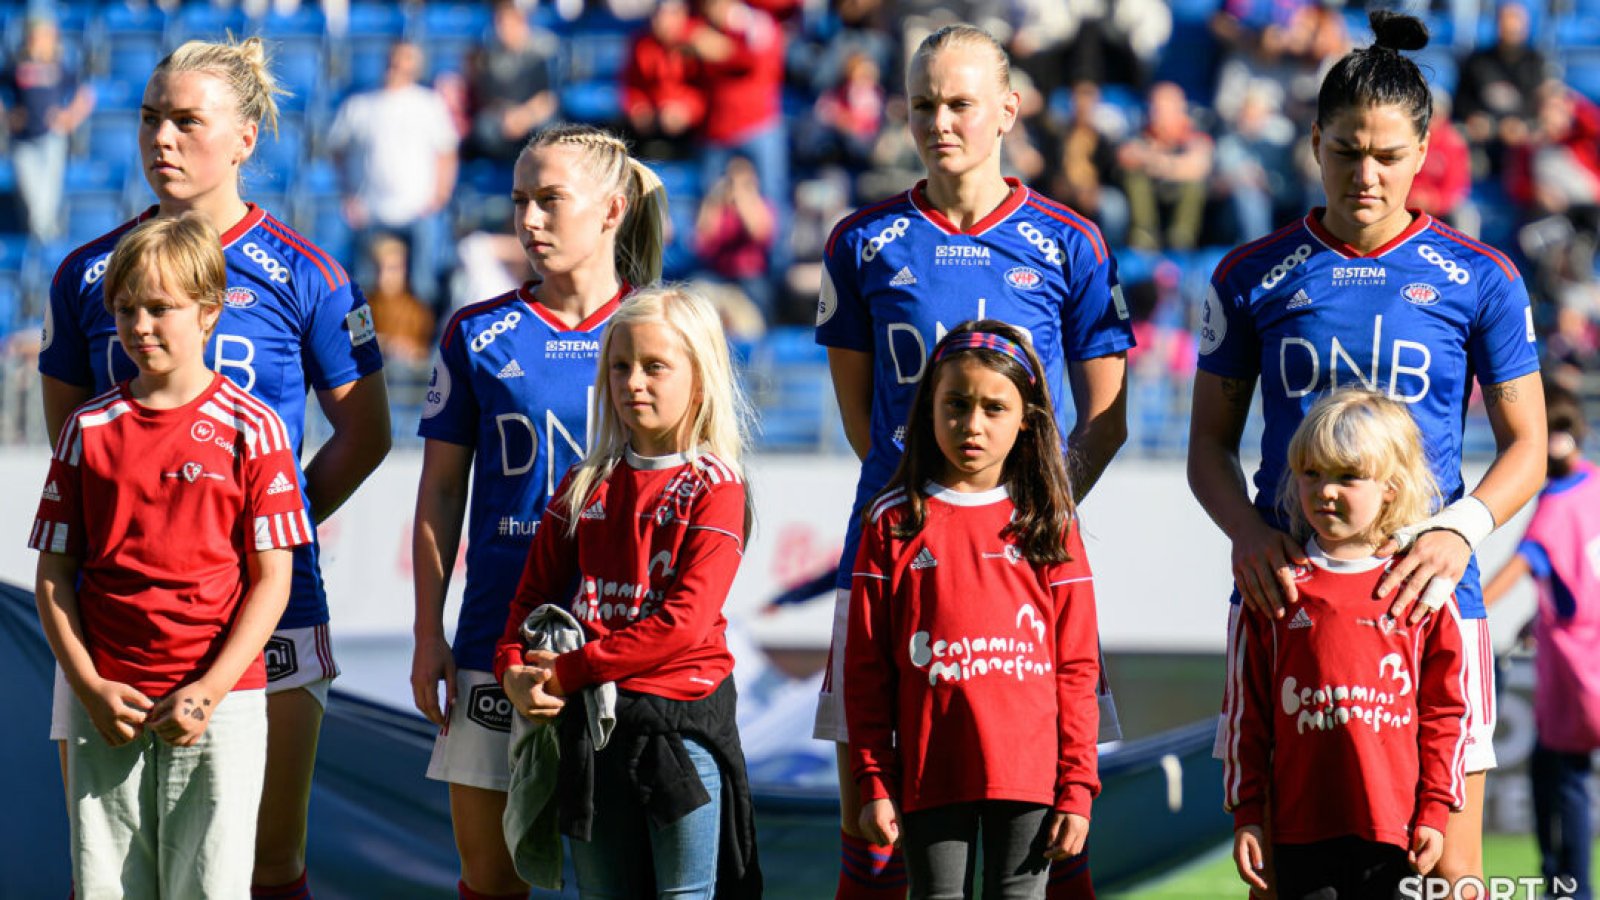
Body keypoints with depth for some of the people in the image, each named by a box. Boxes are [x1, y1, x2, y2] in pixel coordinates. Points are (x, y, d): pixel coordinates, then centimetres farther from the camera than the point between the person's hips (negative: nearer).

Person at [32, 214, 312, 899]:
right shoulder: (90, 429, 8)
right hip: (106, 704, 2)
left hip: (220, 701, -2)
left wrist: (210, 692, -11)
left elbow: (271, 579, -2)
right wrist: (91, 688, -5)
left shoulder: (250, 428, 0)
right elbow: (54, 576, 8)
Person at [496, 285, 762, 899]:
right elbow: (534, 594, 12)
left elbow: (685, 621, -16)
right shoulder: (586, 485, 11)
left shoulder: (714, 487, -6)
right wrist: (514, 670, -8)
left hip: (681, 717, -5)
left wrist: (570, 670, -16)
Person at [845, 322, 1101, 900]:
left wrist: (1076, 787, -1)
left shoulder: (1049, 527, 5)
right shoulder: (894, 522, 4)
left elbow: (1076, 668, 4)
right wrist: (874, 782, -1)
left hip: (1028, 771, 0)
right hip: (931, 774, 0)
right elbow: (866, 668, 4)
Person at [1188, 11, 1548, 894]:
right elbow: (1211, 441, 12)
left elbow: (1525, 443, 7)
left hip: (1428, 591, -1)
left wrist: (1460, 529, -12)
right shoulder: (1252, 277, 8)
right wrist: (1246, 530, -9)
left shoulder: (1478, 279, 5)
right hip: (1283, 588, 1)